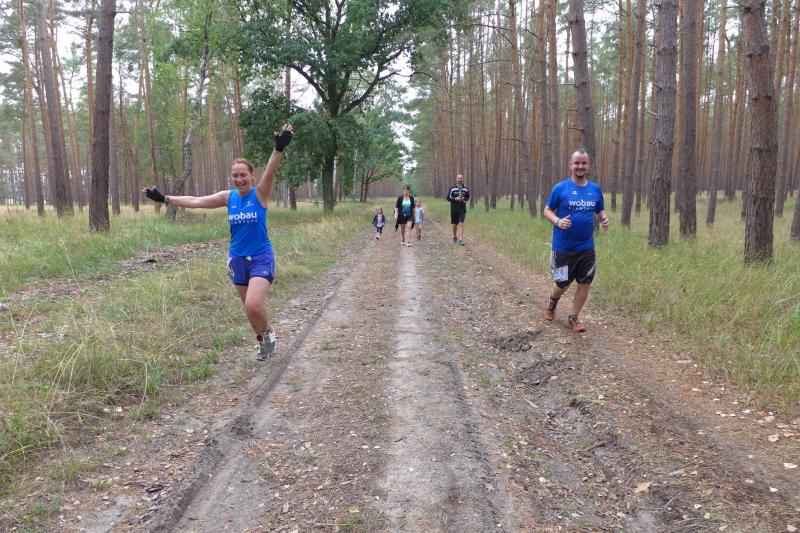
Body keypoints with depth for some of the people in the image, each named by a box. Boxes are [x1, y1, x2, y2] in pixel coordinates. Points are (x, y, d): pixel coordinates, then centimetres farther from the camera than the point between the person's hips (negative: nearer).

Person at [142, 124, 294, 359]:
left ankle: (268, 332, 11)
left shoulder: (260, 193, -9)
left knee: (253, 305, -19)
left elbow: (270, 172, -27)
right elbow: (196, 201, 7)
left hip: (261, 258, -5)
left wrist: (279, 148, -45)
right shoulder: (228, 197, 3)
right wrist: (165, 198, 6)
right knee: (250, 306, 13)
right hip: (237, 259, 5)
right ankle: (263, 341, 35)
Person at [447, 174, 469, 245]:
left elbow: (468, 198, 15)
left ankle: (461, 239, -13)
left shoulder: (466, 188, 6)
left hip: (462, 209, 0)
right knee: (455, 224, 11)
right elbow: (448, 198, 0)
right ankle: (454, 237, 30)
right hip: (454, 209, 0)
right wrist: (455, 199, -15)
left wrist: (464, 199, -7)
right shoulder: (452, 188, 0)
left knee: (461, 224, -10)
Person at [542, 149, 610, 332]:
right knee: (562, 283, 7)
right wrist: (558, 222, -21)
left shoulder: (595, 189, 4)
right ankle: (552, 302, 40)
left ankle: (574, 318, 20)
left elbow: (600, 210, 16)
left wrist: (604, 219, -7)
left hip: (586, 247, 3)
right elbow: (547, 210, -1)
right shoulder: (560, 188, -7)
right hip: (563, 247, -3)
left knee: (585, 283, 4)